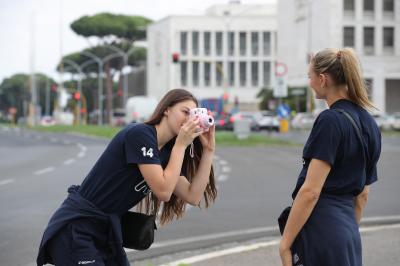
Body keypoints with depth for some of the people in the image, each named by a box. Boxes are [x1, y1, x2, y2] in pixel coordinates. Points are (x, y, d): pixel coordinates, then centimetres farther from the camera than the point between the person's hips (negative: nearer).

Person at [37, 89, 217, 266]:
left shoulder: (166, 152, 9)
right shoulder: (140, 134, -16)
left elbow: (193, 196, 4)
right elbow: (163, 190, -20)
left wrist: (208, 150, 0)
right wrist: (181, 144, -14)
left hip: (105, 232, 9)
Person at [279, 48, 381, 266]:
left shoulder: (330, 120, -14)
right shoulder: (369, 124, 12)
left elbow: (311, 191, -18)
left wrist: (285, 243, -15)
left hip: (318, 231, -8)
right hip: (348, 235, 8)